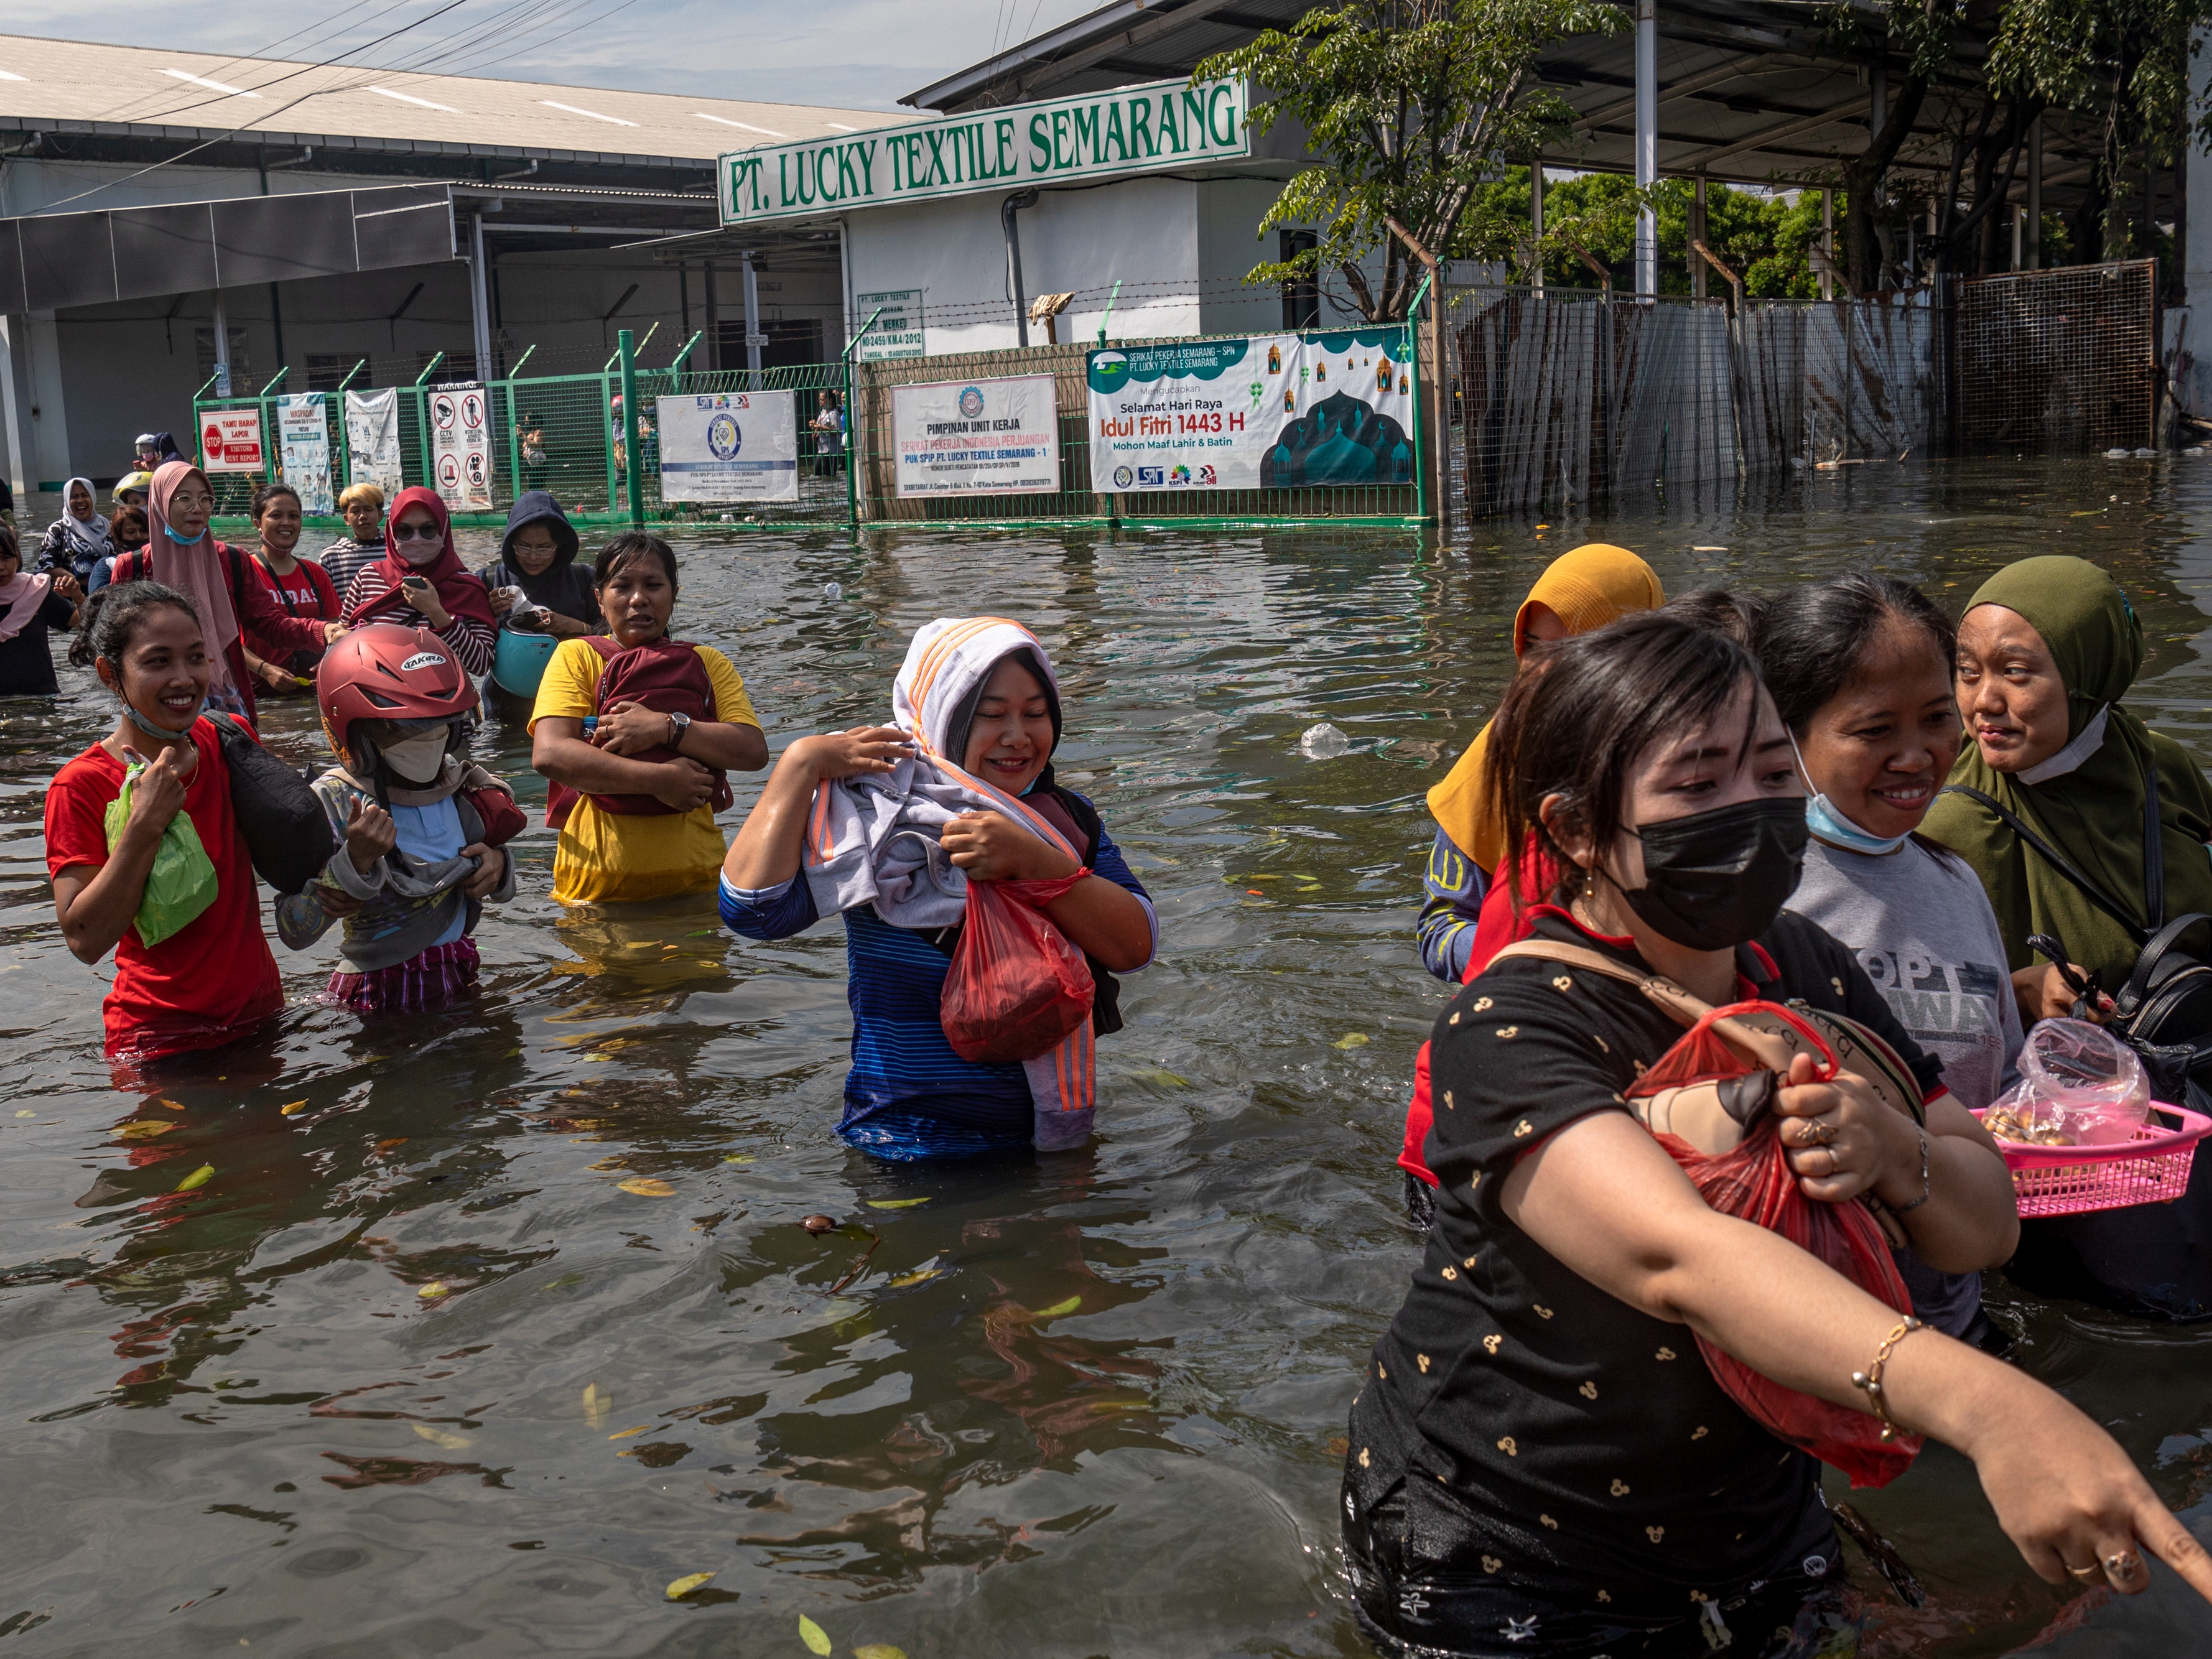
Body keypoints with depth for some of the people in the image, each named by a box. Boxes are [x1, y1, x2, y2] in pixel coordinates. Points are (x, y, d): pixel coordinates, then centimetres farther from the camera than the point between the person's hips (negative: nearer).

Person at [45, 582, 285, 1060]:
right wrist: (144, 826, -28)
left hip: (260, 1013, 5)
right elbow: (85, 940, -21)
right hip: (163, 1037, -5)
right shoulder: (82, 786, -15)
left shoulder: (229, 744, -1)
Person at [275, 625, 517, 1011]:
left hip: (461, 978, 5)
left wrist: (497, 865, -5)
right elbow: (294, 932, -21)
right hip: (380, 994, -5)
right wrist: (354, 862, -31)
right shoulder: (333, 803, -15)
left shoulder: (457, 785, 1)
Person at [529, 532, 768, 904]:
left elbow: (754, 751, -3)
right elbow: (548, 754, -12)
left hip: (692, 871, 2)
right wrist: (659, 779, -18)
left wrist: (665, 727, -16)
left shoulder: (706, 662, 12)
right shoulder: (576, 656, 5)